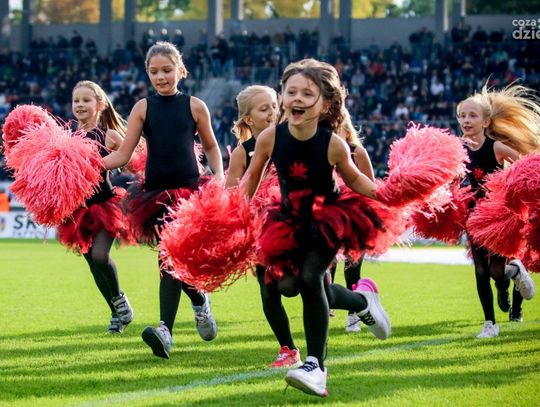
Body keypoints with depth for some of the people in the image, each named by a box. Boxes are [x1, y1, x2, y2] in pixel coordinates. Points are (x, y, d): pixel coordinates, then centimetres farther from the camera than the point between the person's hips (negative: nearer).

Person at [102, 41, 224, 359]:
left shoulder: (194, 106, 2)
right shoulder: (143, 108, 4)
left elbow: (211, 146, 16)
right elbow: (122, 155, 0)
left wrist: (219, 176, 1)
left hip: (190, 190, -2)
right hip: (156, 193, 2)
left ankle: (166, 331, -13)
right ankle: (200, 301, 24)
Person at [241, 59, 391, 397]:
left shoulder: (333, 144, -24)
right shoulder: (270, 138, -19)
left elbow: (354, 179, -3)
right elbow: (251, 179, -1)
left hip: (331, 217, -4)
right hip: (292, 222, 4)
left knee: (310, 278, -21)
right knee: (289, 285, 3)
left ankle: (316, 367, -12)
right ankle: (363, 300, 31)